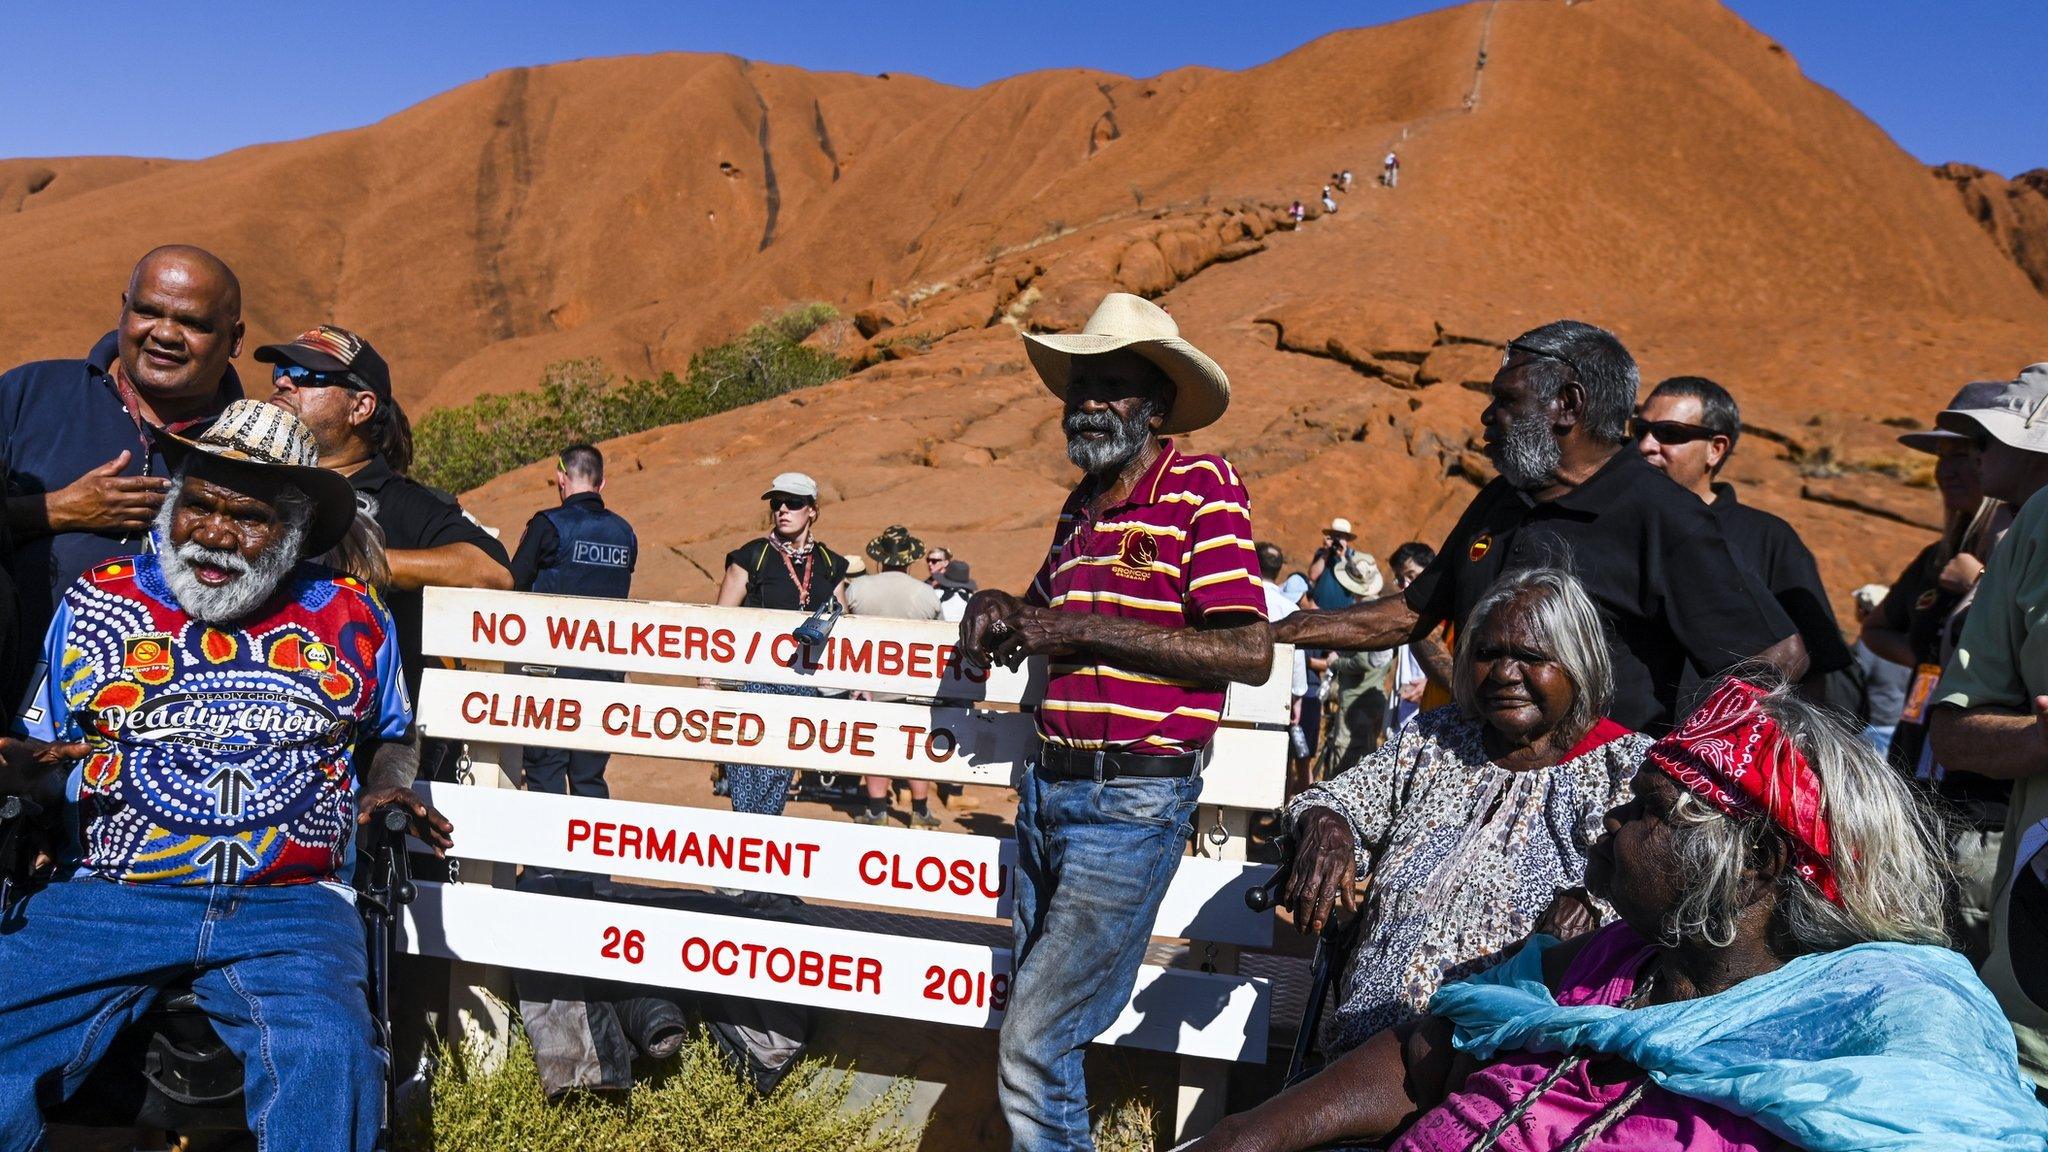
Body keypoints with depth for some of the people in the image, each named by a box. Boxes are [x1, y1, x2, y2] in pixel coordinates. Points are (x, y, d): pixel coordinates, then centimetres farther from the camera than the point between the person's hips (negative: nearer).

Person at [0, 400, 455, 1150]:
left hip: (291, 905, -1)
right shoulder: (99, 602, 10)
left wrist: (392, 785, 0)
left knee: (326, 1058, -30)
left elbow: (390, 736, 23)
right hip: (110, 893, 2)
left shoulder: (351, 617, 9)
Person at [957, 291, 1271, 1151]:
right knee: (1042, 1030, 18)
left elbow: (1250, 652, -19)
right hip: (1049, 791, 8)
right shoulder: (1083, 502, 14)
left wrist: (1085, 631, -18)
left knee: (1032, 1048, -9)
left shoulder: (1202, 486, -9)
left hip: (1133, 803, -8)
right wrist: (997, 610, 8)